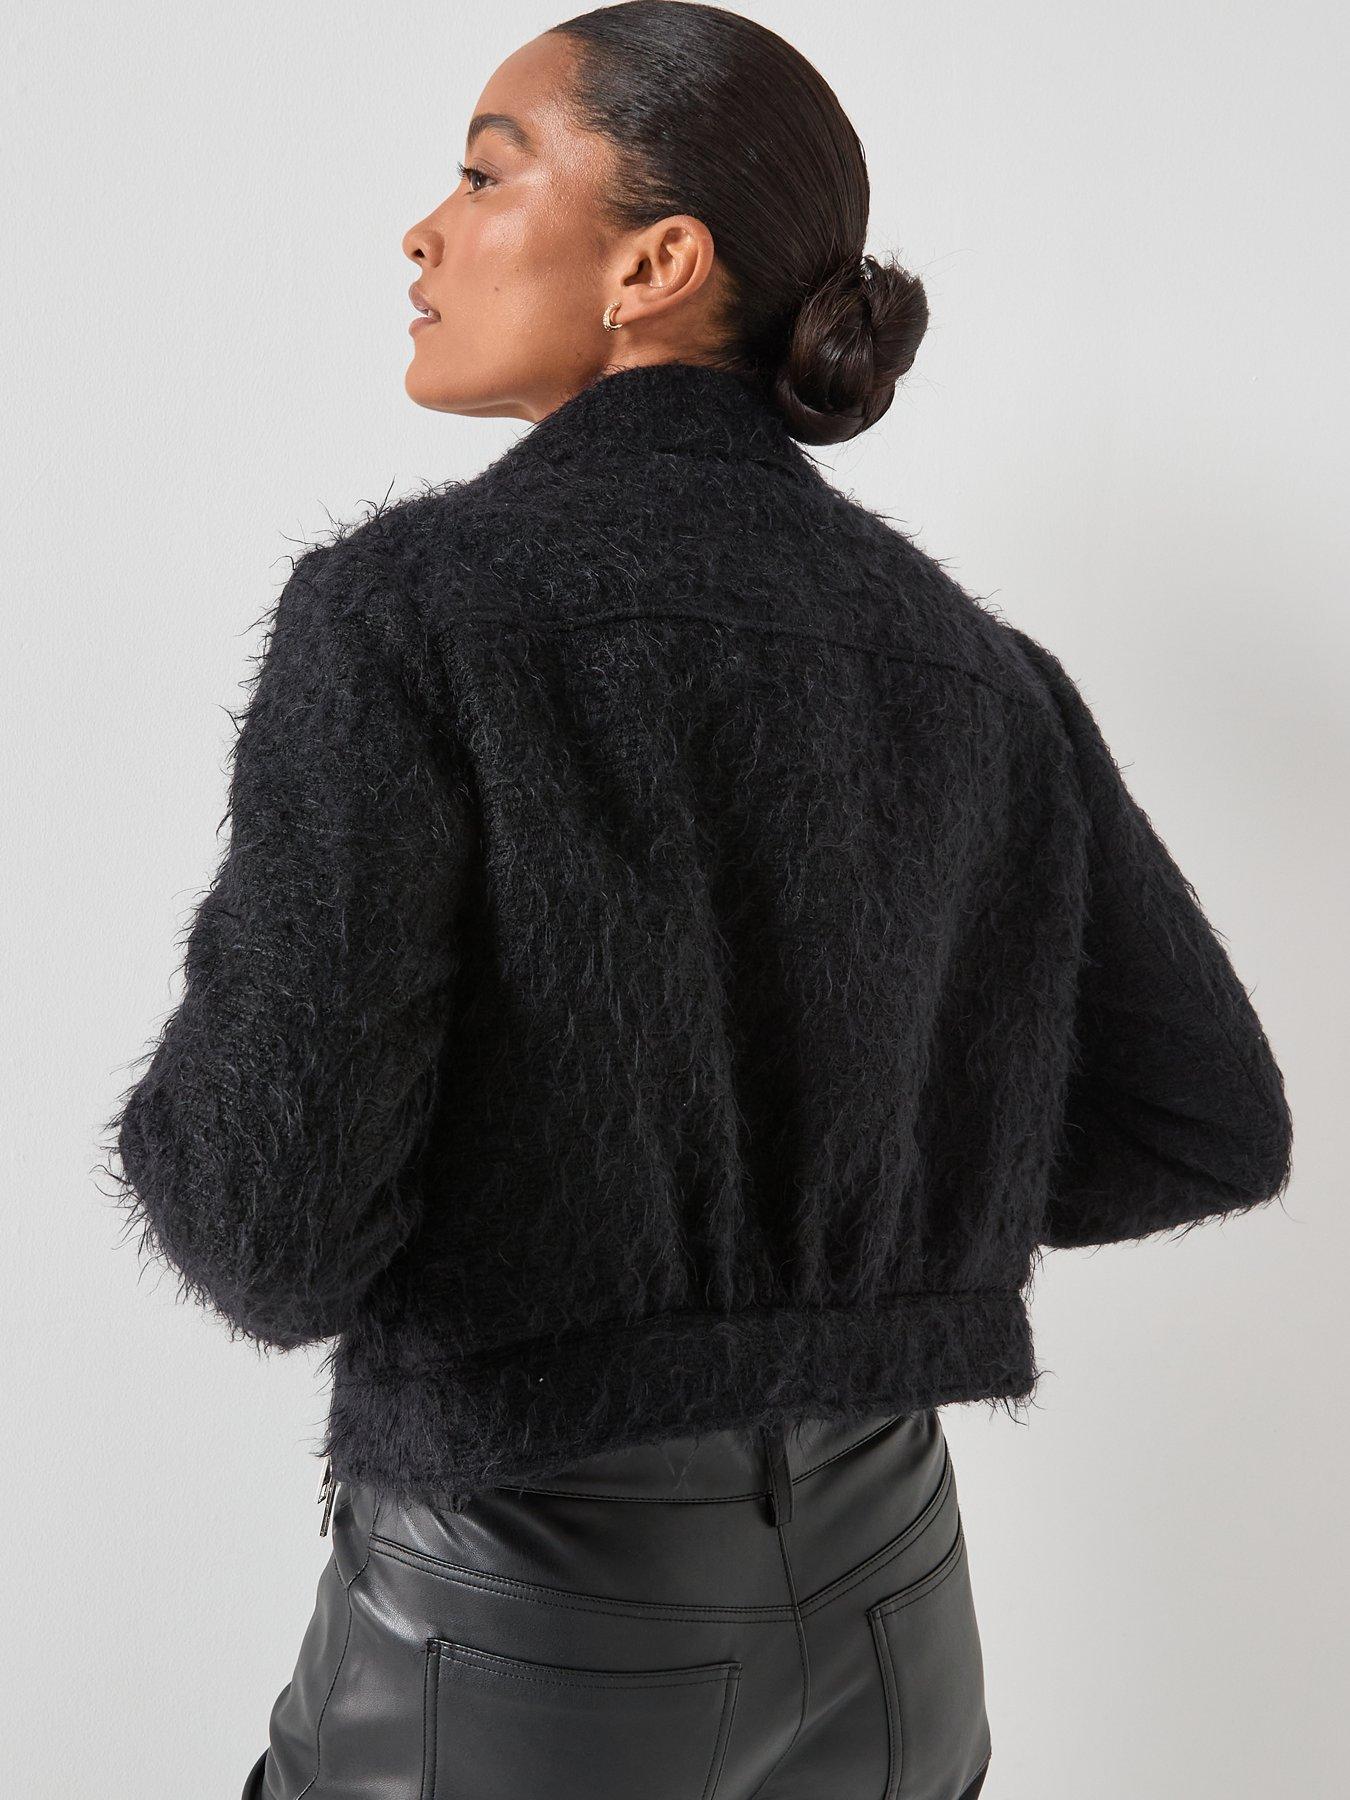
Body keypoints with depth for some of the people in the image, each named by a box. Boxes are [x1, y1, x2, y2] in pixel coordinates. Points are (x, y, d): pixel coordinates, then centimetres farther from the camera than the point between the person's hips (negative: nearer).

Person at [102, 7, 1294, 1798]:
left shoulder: (405, 604, -17)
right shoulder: (964, 660, 1)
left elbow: (278, 1228, -22)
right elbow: (1210, 1126, 4)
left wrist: (194, 1132, 2)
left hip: (521, 1639, -5)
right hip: (874, 1612, 6)